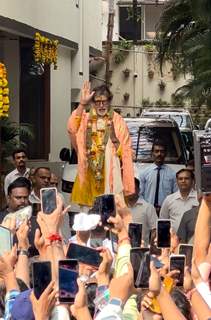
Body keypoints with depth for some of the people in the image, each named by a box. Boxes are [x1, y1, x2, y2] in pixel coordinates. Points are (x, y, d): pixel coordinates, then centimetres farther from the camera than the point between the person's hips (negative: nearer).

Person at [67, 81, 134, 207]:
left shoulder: (118, 121, 1)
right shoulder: (86, 119, 5)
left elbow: (125, 152, -2)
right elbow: (72, 128, -18)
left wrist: (113, 138, -18)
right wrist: (82, 103, -23)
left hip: (110, 174, -2)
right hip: (89, 174, 2)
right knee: (88, 207, 3)